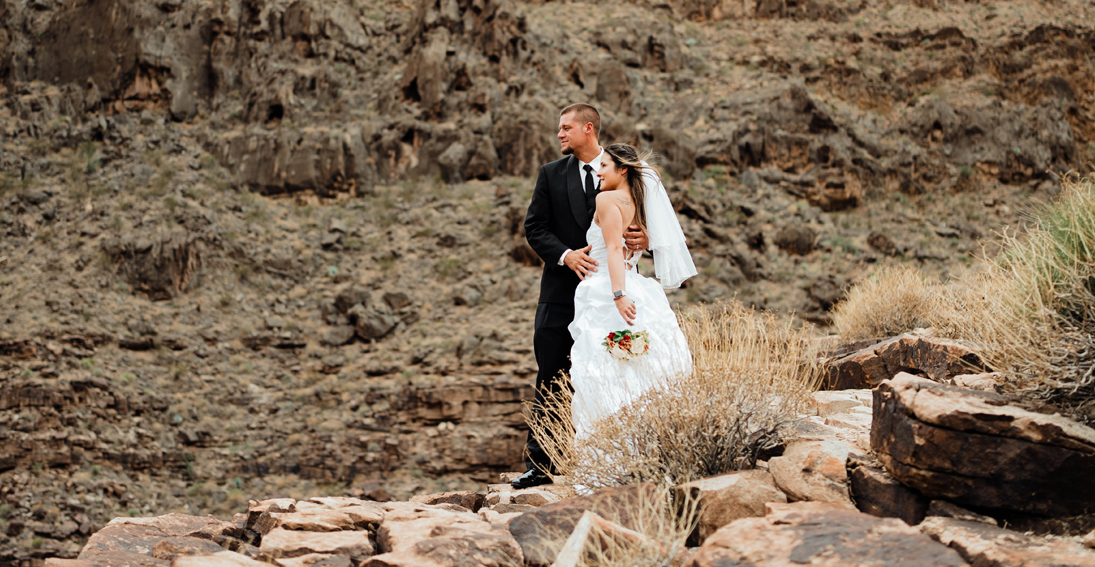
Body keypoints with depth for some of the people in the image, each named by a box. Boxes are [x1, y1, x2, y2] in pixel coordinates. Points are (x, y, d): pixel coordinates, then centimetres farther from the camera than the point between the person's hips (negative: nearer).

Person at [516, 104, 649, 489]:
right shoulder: (551, 174, 7)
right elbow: (535, 227, 2)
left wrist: (643, 238, -16)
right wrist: (565, 255, -15)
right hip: (562, 290, 1)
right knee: (550, 379, 1)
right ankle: (539, 463, 6)